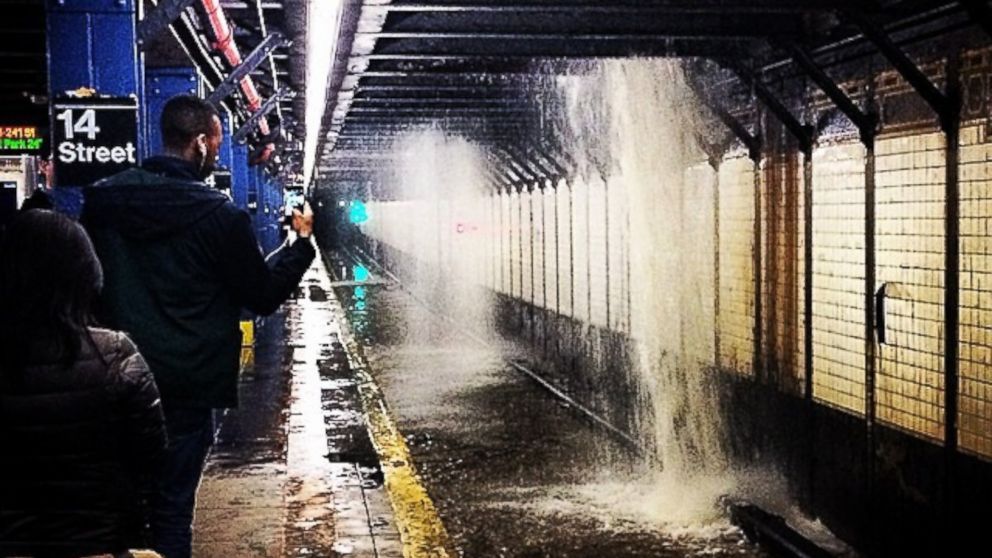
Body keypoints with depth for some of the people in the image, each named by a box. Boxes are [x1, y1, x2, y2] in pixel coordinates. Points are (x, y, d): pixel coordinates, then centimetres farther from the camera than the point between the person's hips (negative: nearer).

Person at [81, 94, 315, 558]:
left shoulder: (103, 200, 0)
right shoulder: (220, 216, -14)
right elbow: (262, 295, -4)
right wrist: (301, 242, 7)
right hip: (187, 382, -5)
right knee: (171, 506, 5)